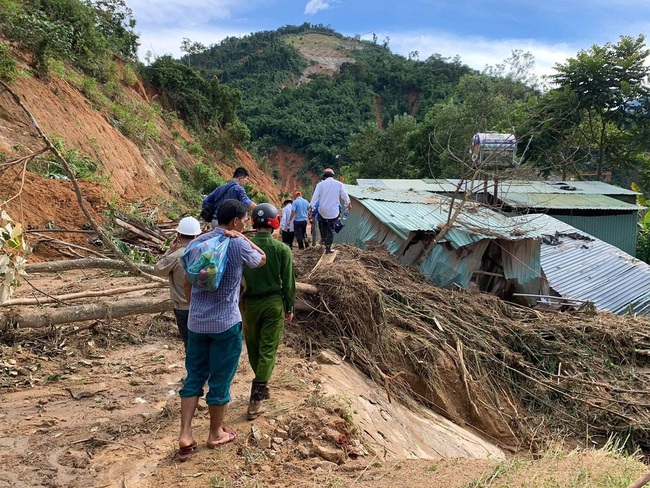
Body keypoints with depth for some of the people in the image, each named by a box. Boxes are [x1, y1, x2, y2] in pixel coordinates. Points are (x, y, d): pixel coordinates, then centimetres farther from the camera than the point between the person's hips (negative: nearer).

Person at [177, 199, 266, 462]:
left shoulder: (196, 243, 5)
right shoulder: (238, 246, -14)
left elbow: (187, 284, 11)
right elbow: (262, 259, 7)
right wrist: (242, 238, -4)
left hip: (196, 322, 5)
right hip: (226, 323, -5)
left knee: (194, 376, 15)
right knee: (220, 380, 10)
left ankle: (185, 435, 12)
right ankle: (216, 433, 25)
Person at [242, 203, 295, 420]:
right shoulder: (282, 249, -10)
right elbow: (288, 282, -6)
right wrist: (290, 308, 5)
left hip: (250, 303, 2)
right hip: (274, 304, -2)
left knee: (253, 348, 19)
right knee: (268, 350, 3)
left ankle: (262, 388, 36)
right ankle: (255, 400, -2)